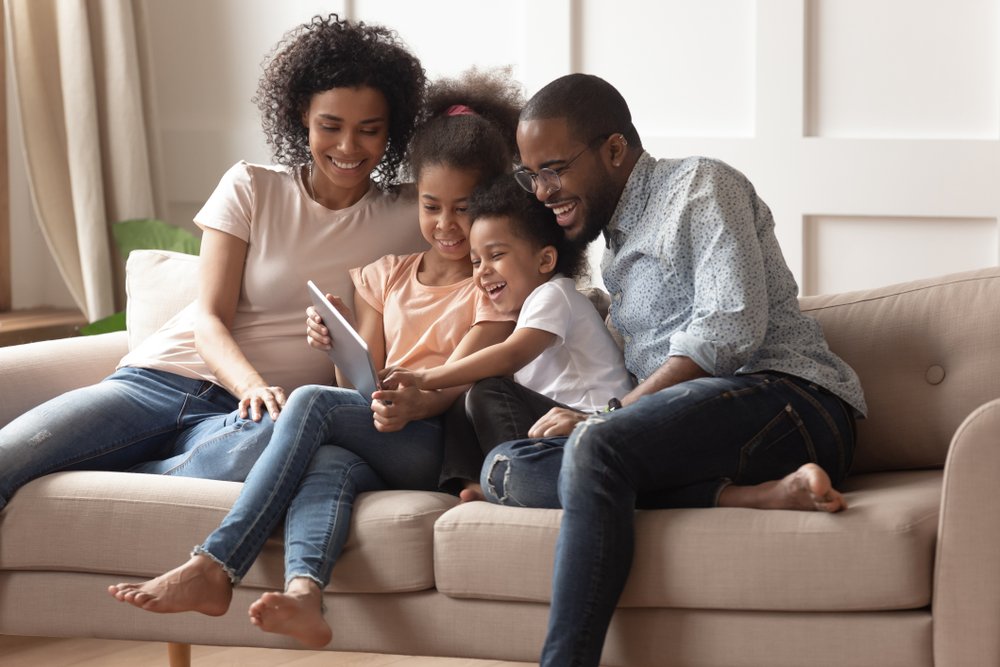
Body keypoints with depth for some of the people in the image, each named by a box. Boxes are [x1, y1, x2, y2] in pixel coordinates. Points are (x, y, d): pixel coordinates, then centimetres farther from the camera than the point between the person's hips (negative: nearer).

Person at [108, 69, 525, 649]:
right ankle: (303, 593, -61)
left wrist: (414, 403, -30)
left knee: (311, 402, -27)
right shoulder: (387, 277, 24)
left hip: (442, 448, -4)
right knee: (328, 464, -34)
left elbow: (462, 379, -8)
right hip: (378, 450, 5)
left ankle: (215, 568, -35)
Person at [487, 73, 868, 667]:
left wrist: (604, 417, -13)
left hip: (787, 399, -8)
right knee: (508, 467, -15)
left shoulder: (701, 186, 4)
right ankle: (748, 494, -27)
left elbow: (731, 328, -12)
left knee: (597, 447, -35)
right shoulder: (619, 245, 31)